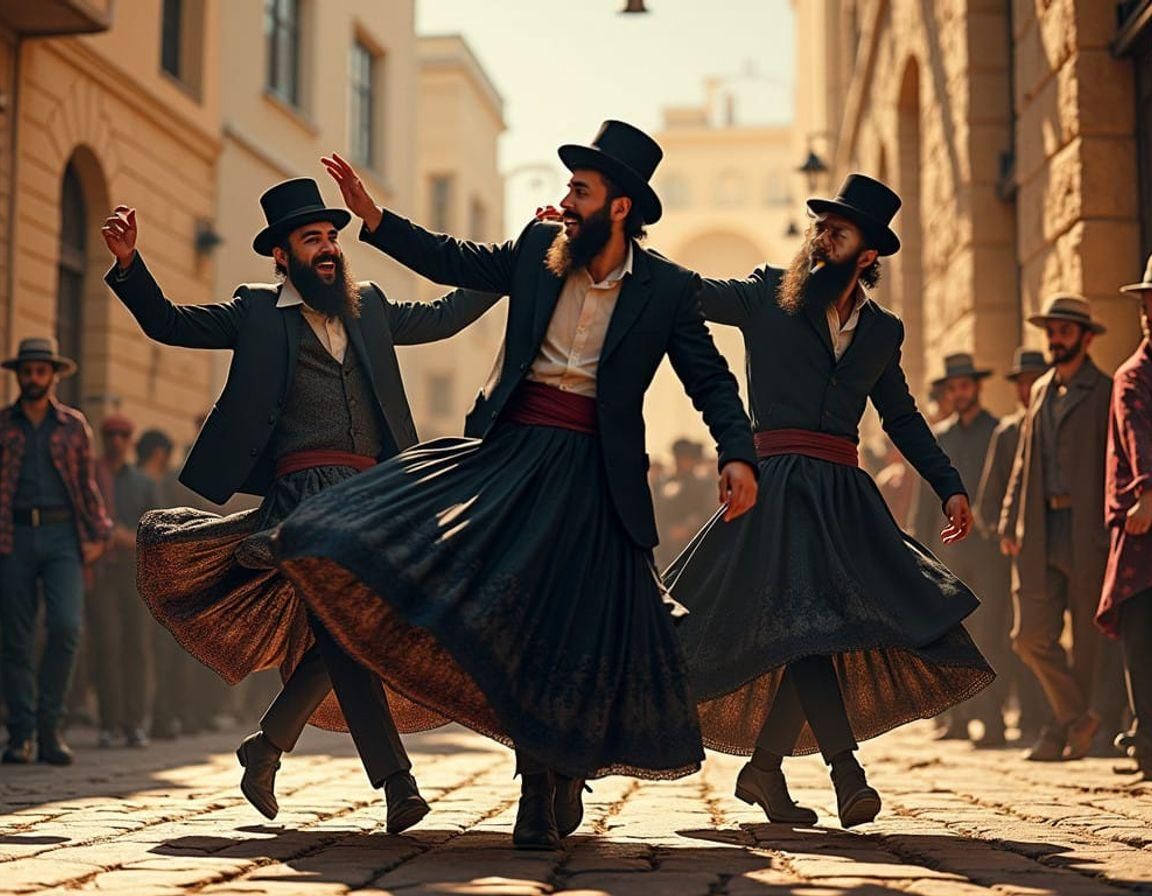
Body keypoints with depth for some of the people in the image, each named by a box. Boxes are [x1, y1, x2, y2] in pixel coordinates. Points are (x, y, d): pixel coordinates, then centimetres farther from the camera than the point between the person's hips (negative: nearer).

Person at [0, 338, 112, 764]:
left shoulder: (73, 425, 12)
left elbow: (87, 483, 14)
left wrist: (97, 534, 6)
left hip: (62, 536, 0)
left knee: (66, 625, -16)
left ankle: (48, 724, -3)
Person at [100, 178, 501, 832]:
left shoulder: (370, 306, 22)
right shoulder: (258, 312, 12)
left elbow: (443, 317, 32)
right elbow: (169, 323, 11)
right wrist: (129, 262, -5)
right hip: (306, 485, -4)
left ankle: (268, 746, 22)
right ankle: (395, 780, -18)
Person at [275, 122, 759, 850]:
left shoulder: (667, 288, -2)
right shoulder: (540, 248, 6)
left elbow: (712, 381, 0)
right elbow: (457, 261, 17)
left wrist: (739, 456, -15)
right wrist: (374, 217, 9)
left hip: (590, 475, -3)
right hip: (507, 449, 4)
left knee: (571, 629, -3)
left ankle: (550, 794, 19)